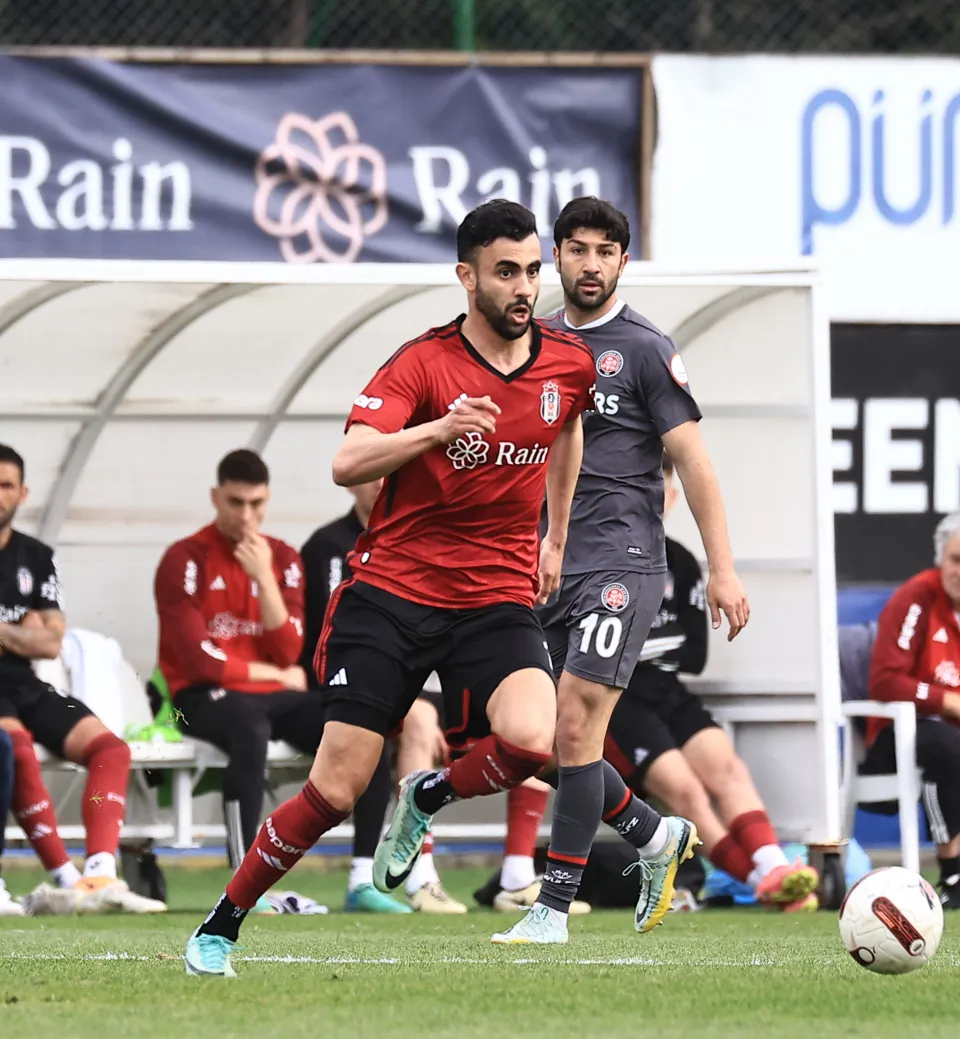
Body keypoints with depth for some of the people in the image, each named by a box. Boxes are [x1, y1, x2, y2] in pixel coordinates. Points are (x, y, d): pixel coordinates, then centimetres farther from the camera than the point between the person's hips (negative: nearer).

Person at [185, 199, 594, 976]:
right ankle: (221, 926, 13)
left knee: (533, 742, -27)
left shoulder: (569, 364, 4)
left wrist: (556, 537, 30)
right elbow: (349, 464, -22)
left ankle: (428, 798, 6)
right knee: (336, 792, -7)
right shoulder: (424, 363, -9)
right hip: (392, 594, -3)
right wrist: (438, 429, -37)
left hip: (498, 601, 3)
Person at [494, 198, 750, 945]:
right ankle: (656, 835, 29)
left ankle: (554, 910, -11)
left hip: (620, 565, -6)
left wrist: (722, 569, -10)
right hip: (550, 568, 6)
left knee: (575, 727, -15)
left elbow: (693, 460, -5)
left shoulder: (645, 350, -2)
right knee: (557, 741, 5)